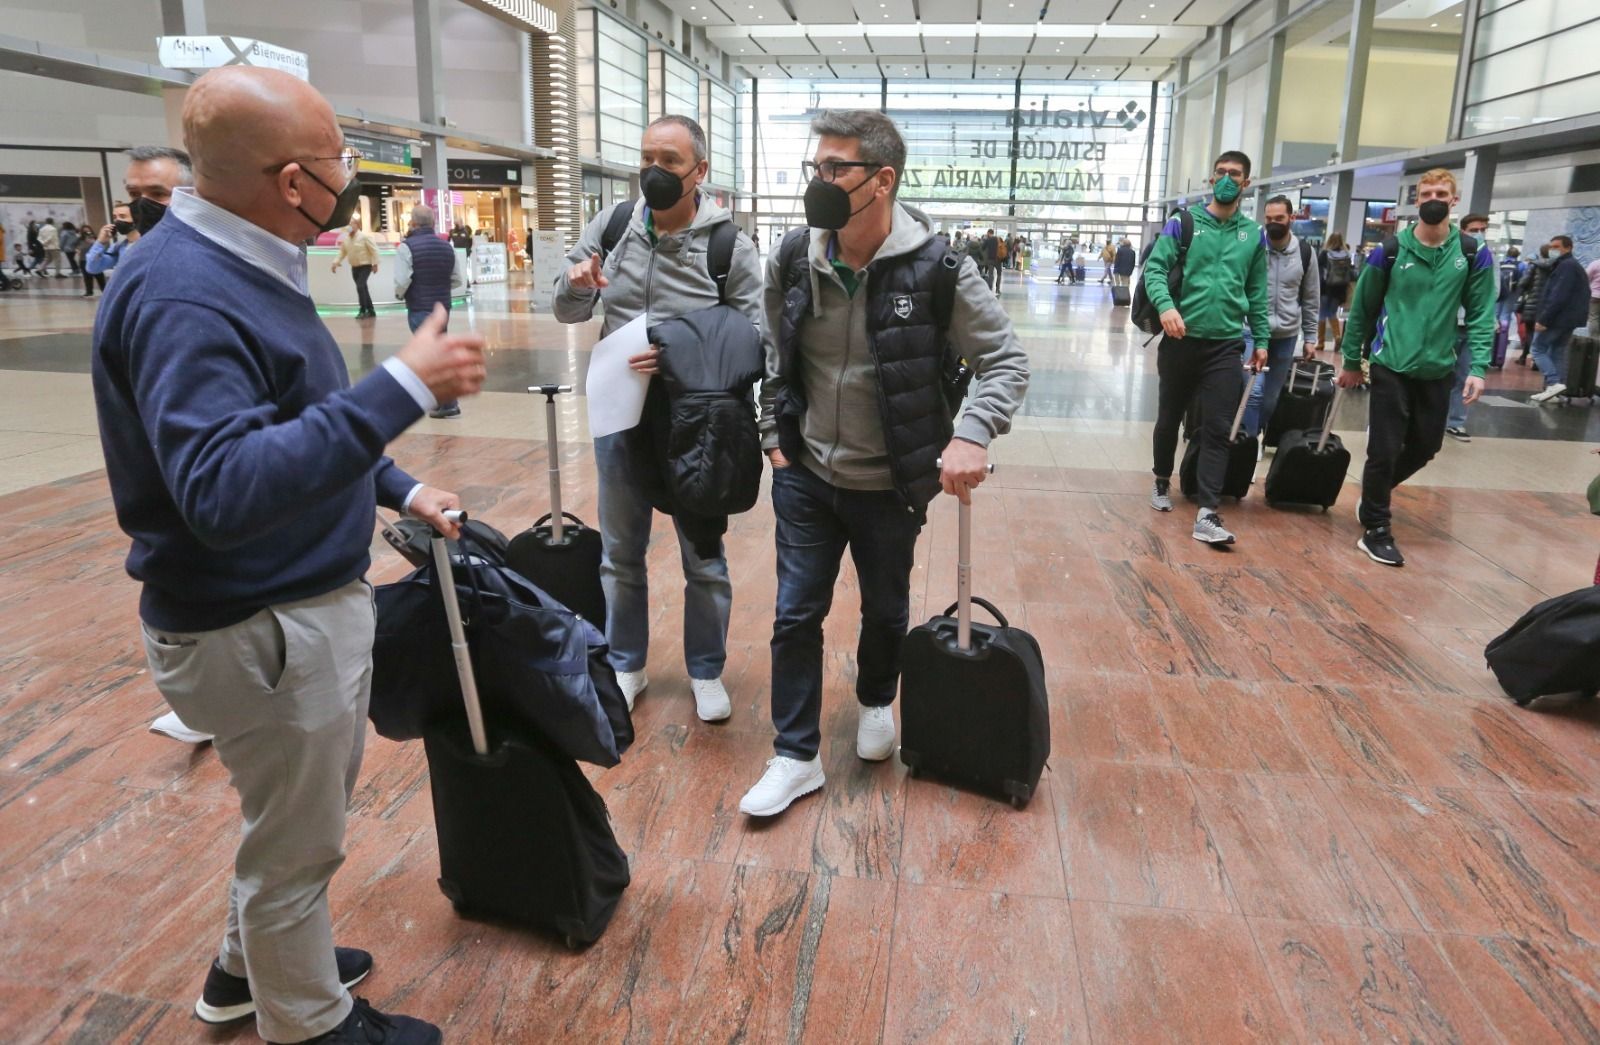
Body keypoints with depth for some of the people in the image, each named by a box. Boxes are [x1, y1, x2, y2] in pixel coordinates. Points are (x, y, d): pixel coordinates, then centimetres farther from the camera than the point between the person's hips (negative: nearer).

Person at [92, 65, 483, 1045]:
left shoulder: (244, 263, 6)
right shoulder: (183, 294, -26)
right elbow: (221, 489, -38)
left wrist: (400, 487, 13)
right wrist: (403, 387, -38)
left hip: (310, 603, 10)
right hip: (263, 627, -10)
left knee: (302, 809, 28)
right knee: (297, 844, 12)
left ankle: (254, 963, 51)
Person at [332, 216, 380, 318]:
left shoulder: (364, 236, -12)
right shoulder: (345, 238, 6)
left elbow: (374, 250, -13)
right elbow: (342, 252, 10)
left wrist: (375, 264, -17)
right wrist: (336, 262, -2)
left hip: (365, 266, -7)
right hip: (354, 267, 7)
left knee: (360, 287, -19)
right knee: (363, 289, 9)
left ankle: (362, 311, -13)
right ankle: (371, 311, 16)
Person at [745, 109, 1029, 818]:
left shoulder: (937, 269, -17)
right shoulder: (793, 260, -6)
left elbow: (1006, 361, -11)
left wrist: (972, 434, -26)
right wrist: (775, 435, 8)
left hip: (891, 486, -2)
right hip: (805, 475, 2)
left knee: (886, 610, 18)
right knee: (796, 615, 6)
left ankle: (876, 703, 49)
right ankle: (796, 757, 22)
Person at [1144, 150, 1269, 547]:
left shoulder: (1254, 234, 9)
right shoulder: (1182, 222, 1)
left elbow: (1257, 292, 13)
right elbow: (1155, 268, -8)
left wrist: (1261, 339, 10)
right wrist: (1166, 306, -26)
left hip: (1226, 344, 1)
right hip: (1181, 338, -1)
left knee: (1218, 428, -5)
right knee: (1170, 418, 13)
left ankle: (1207, 514, -6)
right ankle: (1163, 482, 37)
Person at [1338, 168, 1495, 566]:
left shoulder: (1474, 255, 0)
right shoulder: (1389, 251, -5)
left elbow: (1481, 316, 0)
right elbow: (1362, 309, 4)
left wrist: (1478, 367, -10)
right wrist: (1351, 361, 8)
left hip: (1438, 371, 3)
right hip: (1391, 367, -3)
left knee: (1426, 446, 14)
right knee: (1385, 450, -4)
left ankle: (1375, 495, 39)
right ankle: (1375, 530, 10)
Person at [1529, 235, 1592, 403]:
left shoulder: (1566, 266, -13)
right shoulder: (1573, 266, 22)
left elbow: (1558, 296, -23)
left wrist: (1543, 319, -25)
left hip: (1558, 318, -10)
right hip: (1569, 319, 10)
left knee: (1538, 349, -4)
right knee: (1557, 352, 11)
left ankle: (1554, 383, -15)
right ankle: (1557, 387, 10)